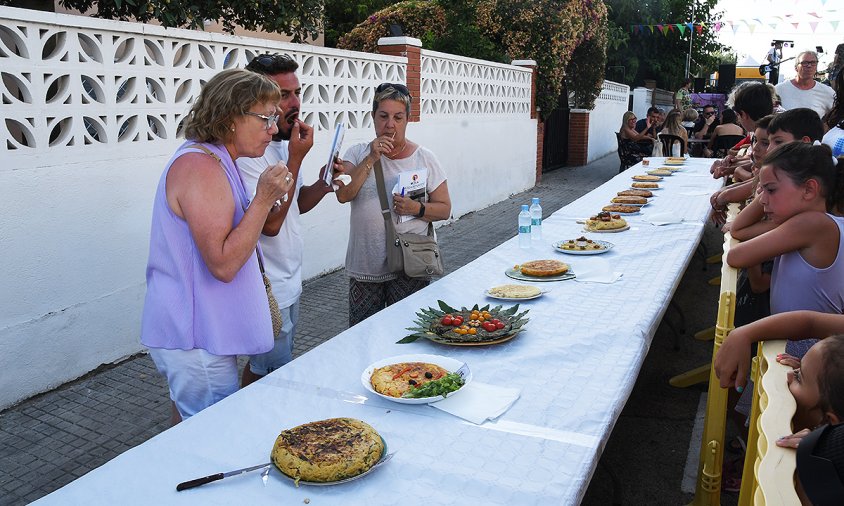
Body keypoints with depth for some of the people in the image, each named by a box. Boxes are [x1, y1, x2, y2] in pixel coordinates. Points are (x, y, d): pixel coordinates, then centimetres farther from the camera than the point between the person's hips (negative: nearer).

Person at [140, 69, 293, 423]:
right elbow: (223, 264, -27)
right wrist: (262, 200, -25)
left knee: (189, 427, 24)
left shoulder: (212, 161, 12)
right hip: (197, 340, -10)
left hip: (193, 330, 10)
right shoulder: (200, 166, -21)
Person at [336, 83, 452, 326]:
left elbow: (444, 209, 1)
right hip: (365, 266, 2)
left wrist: (417, 209, -18)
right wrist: (371, 158, -15)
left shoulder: (424, 158, 1)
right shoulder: (358, 153, 5)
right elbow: (343, 195, -10)